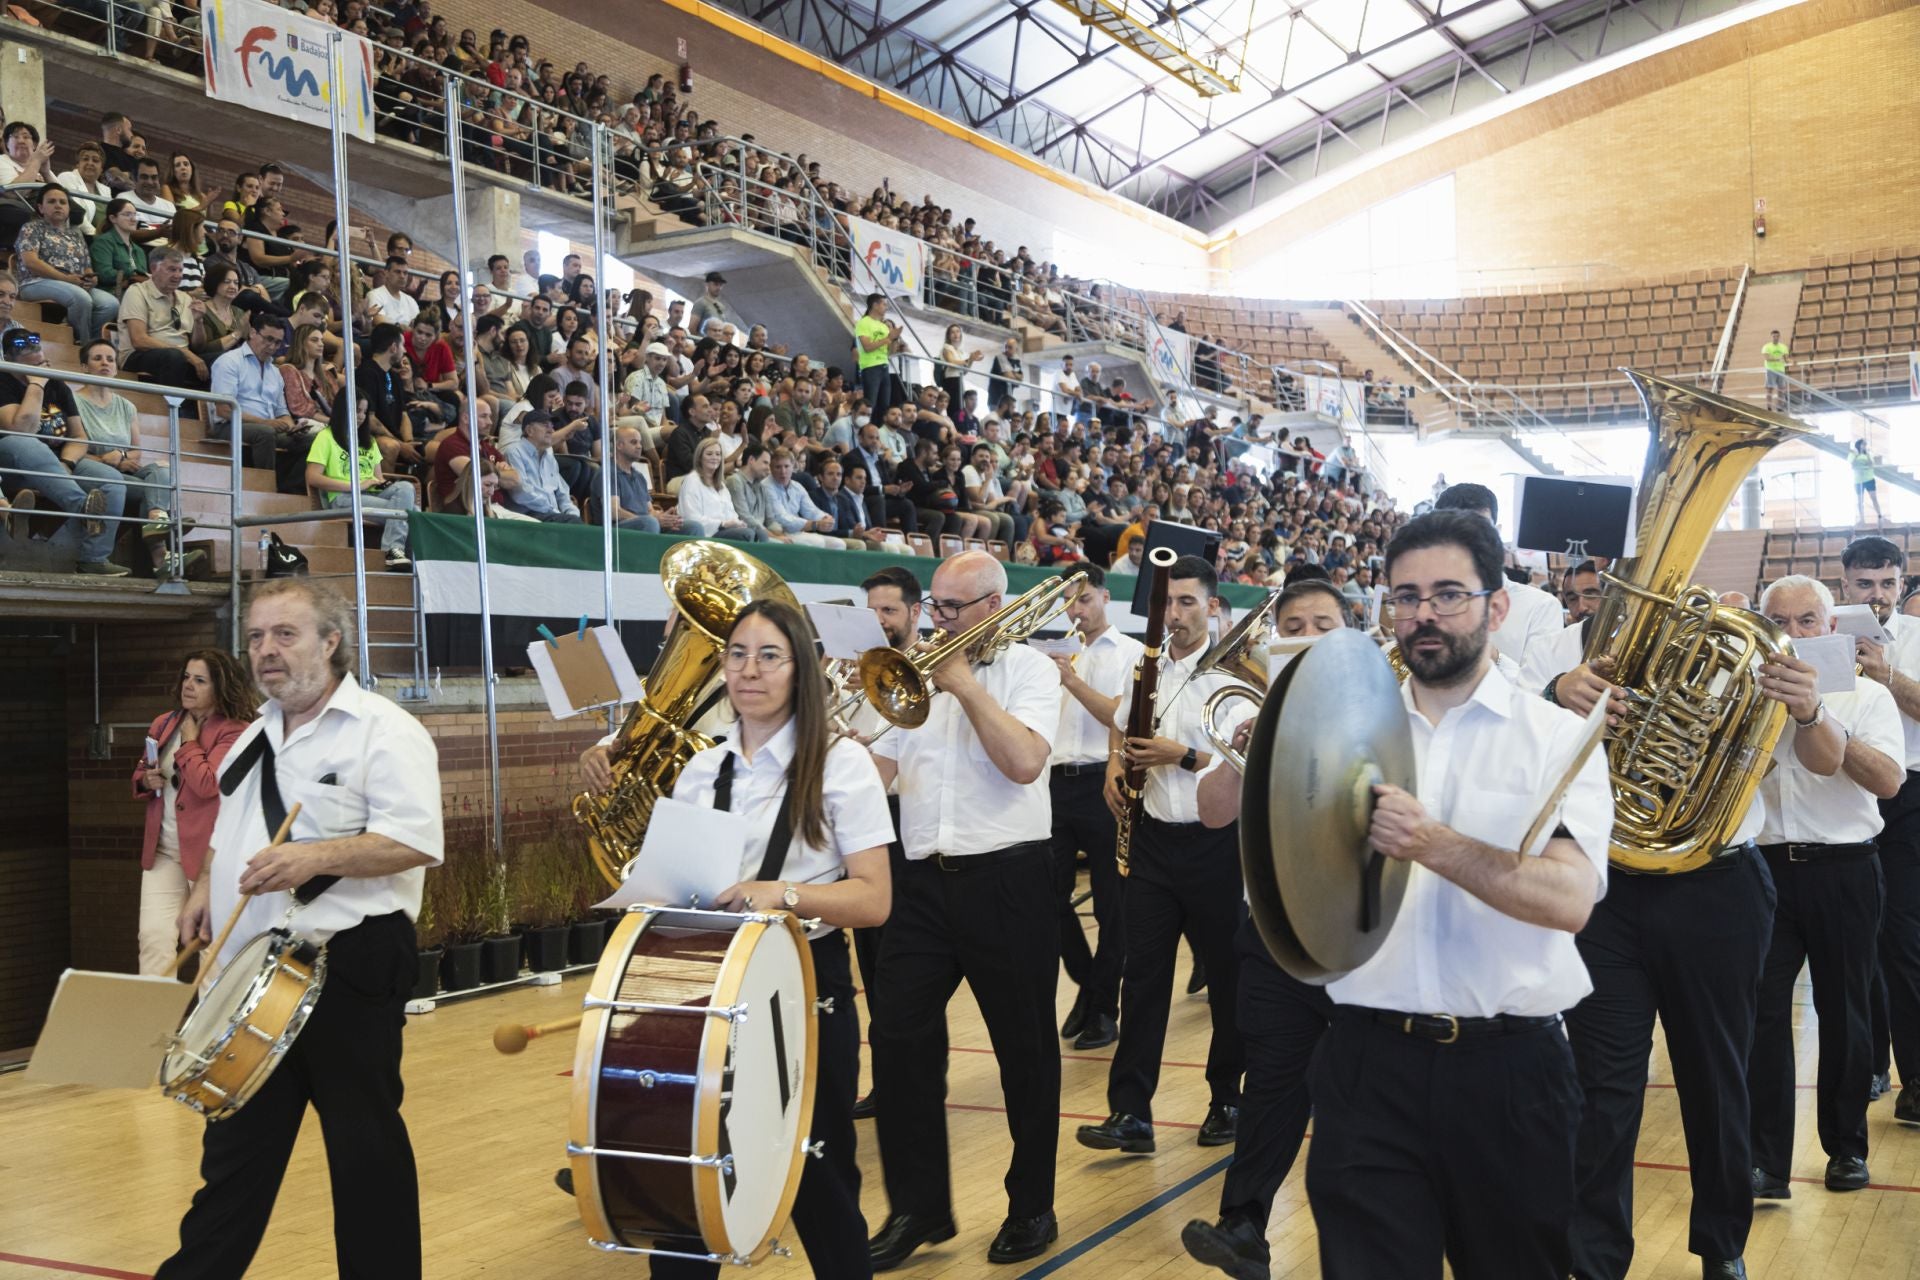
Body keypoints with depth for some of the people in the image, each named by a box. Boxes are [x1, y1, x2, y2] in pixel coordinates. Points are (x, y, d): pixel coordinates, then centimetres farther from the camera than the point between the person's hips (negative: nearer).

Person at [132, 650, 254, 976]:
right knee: (154, 936, -2)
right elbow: (139, 774, 24)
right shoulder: (163, 724, 10)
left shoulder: (235, 732, -11)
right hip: (162, 850, 6)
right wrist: (146, 780, 0)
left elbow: (207, 784, -22)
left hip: (210, 851, -6)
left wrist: (189, 739, -10)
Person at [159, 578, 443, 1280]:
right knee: (238, 1139, 16)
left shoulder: (382, 730, -11)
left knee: (364, 1141, 3)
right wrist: (209, 886, 10)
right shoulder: (256, 738, 16)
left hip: (347, 966, -8)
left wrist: (317, 857, -30)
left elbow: (417, 843, -21)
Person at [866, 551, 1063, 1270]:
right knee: (897, 1041, 0)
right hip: (925, 880, 5)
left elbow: (1025, 761, -18)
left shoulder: (1027, 667, -1)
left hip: (1007, 879, -4)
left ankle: (1031, 1207, 21)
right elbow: (878, 771, 9)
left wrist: (964, 683, -12)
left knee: (1024, 1050, 6)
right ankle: (917, 1207, 13)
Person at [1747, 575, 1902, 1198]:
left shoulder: (1866, 695, 2)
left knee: (1843, 1013, 9)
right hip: (1763, 866, 0)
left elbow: (1888, 780, -13)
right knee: (1761, 1013, -6)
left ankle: (1847, 1145, 25)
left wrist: (1815, 714, -23)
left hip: (1842, 870, 0)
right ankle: (1764, 1160, -2)